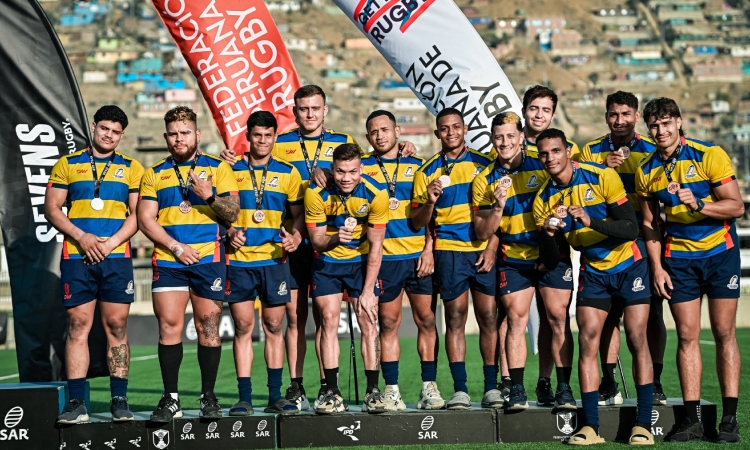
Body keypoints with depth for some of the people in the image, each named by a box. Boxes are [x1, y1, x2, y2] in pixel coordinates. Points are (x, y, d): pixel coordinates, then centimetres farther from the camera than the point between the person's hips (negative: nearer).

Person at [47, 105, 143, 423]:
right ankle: (76, 403, -1)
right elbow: (52, 209, 4)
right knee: (78, 327, -2)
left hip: (117, 258, 1)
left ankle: (119, 400, 5)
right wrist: (81, 236, -10)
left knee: (117, 326, 0)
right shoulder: (67, 164, 9)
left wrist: (111, 242, -9)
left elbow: (138, 214, 5)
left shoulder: (131, 168, 11)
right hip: (76, 257, 0)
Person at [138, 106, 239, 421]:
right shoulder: (154, 174, 12)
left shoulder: (217, 168, 8)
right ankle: (170, 399, 1)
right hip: (167, 261, 1)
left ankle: (208, 397, 7)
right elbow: (145, 219, 4)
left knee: (208, 327, -1)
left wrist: (210, 197, -17)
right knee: (169, 326, -4)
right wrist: (176, 247, -8)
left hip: (209, 260, -1)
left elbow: (232, 212, 2)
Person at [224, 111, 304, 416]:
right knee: (243, 327, -1)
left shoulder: (287, 173, 7)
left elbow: (298, 213, 11)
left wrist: (295, 236, -8)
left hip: (274, 260, 1)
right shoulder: (231, 171, 5)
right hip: (239, 259, -1)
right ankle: (245, 398, 2)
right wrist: (229, 232, -9)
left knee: (274, 327, 4)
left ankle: (275, 396, 10)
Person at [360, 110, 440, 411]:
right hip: (384, 258, -1)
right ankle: (391, 389, 7)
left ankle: (429, 386, 8)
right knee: (388, 323, 2)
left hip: (418, 256, 1)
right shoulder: (361, 169, 7)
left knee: (426, 320, 1)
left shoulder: (418, 166, 11)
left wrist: (429, 249, 0)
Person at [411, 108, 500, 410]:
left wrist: (492, 247, -3)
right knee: (455, 319, -2)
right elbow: (417, 222, 6)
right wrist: (430, 202, -14)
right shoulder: (427, 172, 7)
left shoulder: (484, 165, 7)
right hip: (449, 251, 0)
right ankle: (460, 389, -1)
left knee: (489, 318, 0)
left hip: (483, 251, 0)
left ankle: (492, 387, 5)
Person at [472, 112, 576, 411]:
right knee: (516, 321, -3)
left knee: (559, 323, -2)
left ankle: (564, 389, 2)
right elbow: (483, 233, -2)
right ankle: (516, 390, 1)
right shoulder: (484, 181, 1)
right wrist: (498, 206, -18)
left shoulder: (543, 166, -2)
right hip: (512, 260, 1)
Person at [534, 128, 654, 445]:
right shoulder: (543, 199, -5)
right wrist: (547, 234, -24)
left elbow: (631, 228, -21)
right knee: (587, 342, -8)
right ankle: (590, 426, -5)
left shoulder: (602, 177, -17)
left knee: (637, 340, -8)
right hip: (592, 272, 4)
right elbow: (550, 261, -3)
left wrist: (591, 221, -35)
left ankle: (644, 424, -3)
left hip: (629, 266, -3)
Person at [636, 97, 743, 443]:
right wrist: (657, 267, 0)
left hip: (720, 252, -3)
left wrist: (697, 205, -27)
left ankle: (730, 418, 3)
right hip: (678, 258, 3)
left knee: (724, 334, -1)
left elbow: (736, 206, -12)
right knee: (687, 336, 0)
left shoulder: (710, 155, -11)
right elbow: (649, 223, 8)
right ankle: (692, 419, 4)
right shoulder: (646, 171, 1)